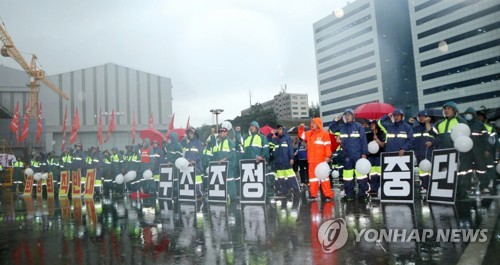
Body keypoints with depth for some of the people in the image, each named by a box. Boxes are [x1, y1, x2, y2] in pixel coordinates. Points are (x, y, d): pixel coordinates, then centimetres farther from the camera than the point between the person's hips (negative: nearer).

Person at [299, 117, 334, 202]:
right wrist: (301, 128, 8)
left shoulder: (324, 134, -7)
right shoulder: (309, 134, 11)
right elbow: (301, 135, 26)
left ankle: (328, 195, 3)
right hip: (311, 160, 6)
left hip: (321, 160, -6)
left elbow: (327, 146, -10)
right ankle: (313, 194, 19)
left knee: (323, 176, -4)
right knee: (312, 176, 11)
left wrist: (328, 156, -17)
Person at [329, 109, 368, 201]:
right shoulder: (341, 127, 8)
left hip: (358, 155, -4)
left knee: (361, 173, -5)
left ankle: (363, 193, 4)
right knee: (347, 175, 7)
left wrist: (364, 153, -10)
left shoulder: (358, 126, -4)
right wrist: (336, 120, 4)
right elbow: (332, 128, 20)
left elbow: (363, 140, -5)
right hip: (347, 156, 4)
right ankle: (349, 194, 16)